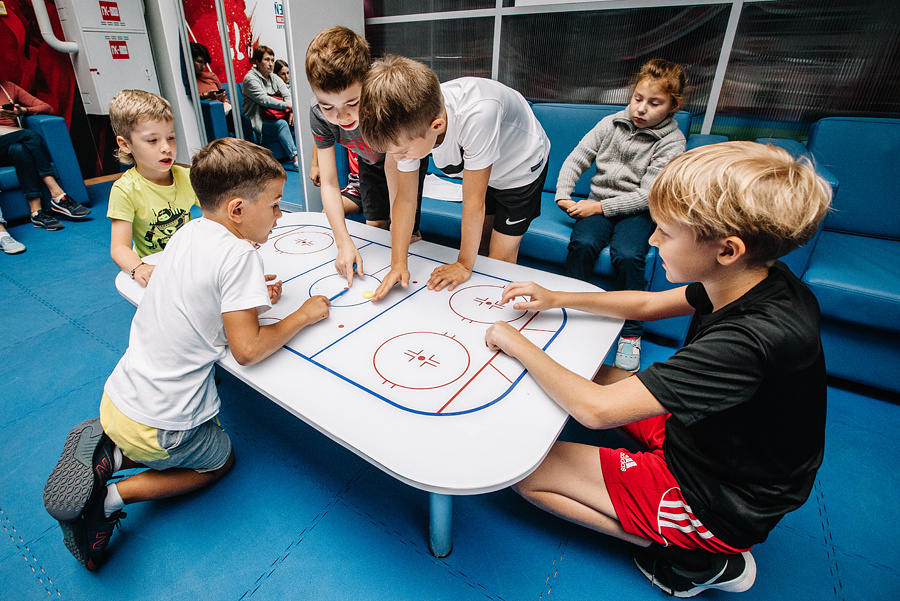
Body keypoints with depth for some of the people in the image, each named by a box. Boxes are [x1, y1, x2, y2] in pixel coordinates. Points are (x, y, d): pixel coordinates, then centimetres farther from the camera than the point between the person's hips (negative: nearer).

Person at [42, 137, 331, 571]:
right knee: (222, 459, 22)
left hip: (117, 397, 7)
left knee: (204, 443, 32)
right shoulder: (238, 254, -24)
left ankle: (102, 452, 11)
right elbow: (247, 349, -24)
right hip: (156, 426, -7)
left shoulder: (189, 232, 1)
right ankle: (111, 498, 6)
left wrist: (248, 297, 5)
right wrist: (303, 315, -12)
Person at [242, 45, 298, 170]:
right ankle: (295, 160, -47)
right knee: (281, 124, -35)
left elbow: (288, 94, 5)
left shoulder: (274, 78, 19)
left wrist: (293, 111, -17)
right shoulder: (250, 78, -3)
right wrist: (287, 105, -24)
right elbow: (263, 99, -17)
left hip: (281, 116, 6)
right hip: (259, 122, -6)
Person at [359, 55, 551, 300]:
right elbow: (404, 198, -20)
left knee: (500, 260, -6)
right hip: (483, 170, 6)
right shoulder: (409, 123, -26)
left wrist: (464, 265, -25)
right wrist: (398, 264, -24)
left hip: (522, 164, -5)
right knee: (479, 238, 17)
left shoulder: (476, 114, -45)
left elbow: (473, 201, -36)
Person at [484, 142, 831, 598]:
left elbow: (597, 411, -37)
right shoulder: (760, 280, -11)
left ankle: (691, 560, 2)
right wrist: (556, 299, -2)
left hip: (714, 502, -8)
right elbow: (648, 303, 5)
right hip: (710, 439, 8)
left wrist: (517, 344, -22)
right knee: (593, 372, 16)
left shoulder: (749, 342, -38)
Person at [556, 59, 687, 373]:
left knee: (627, 255, -31)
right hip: (597, 204, 3)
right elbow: (576, 160, 6)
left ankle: (631, 334, -12)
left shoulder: (672, 142, -5)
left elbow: (648, 194, -12)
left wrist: (600, 207, -18)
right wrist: (563, 196, -9)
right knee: (582, 244, -29)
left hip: (636, 211, -2)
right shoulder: (611, 123, 6)